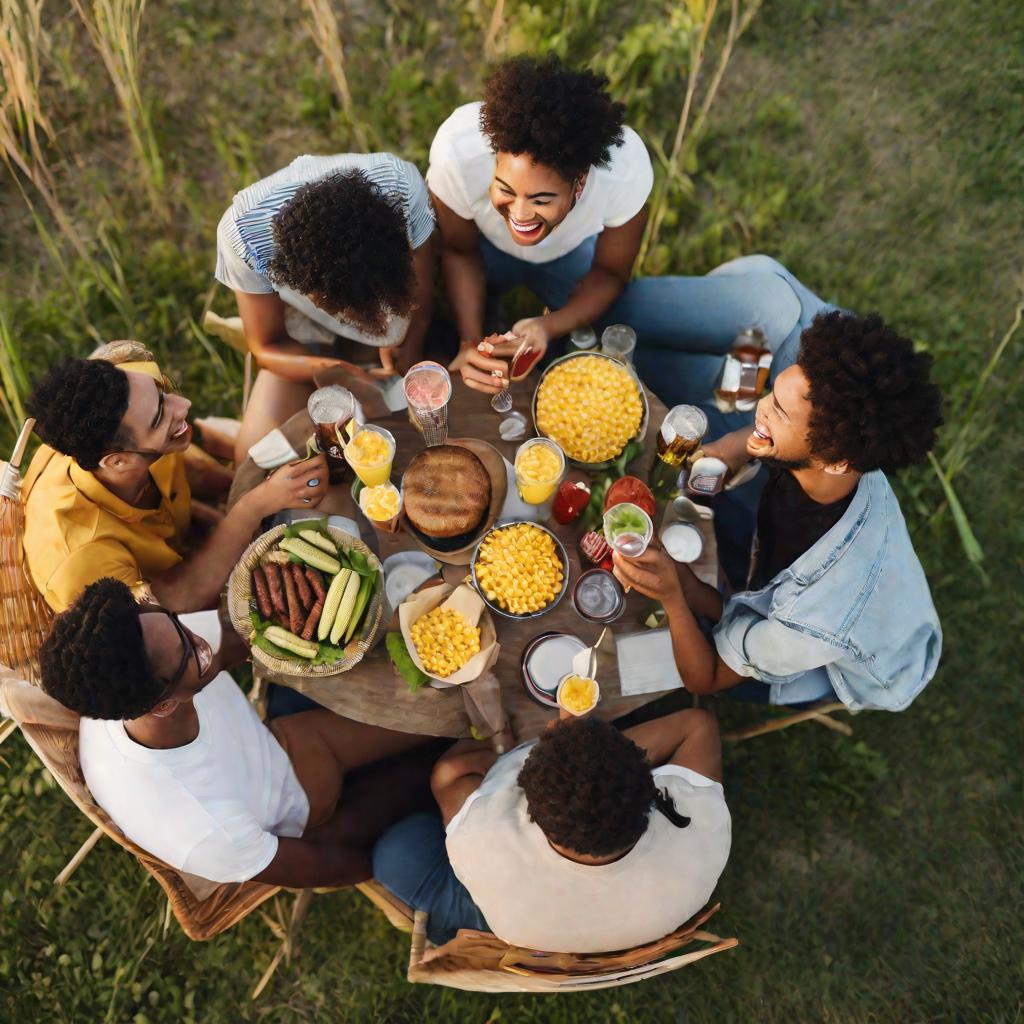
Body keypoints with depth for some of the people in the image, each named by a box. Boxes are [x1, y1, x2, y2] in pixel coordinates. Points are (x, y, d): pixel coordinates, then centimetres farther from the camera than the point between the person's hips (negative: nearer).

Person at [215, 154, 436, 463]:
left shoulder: (401, 184, -34)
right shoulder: (244, 232, -34)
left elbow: (420, 309, -18)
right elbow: (268, 346, -20)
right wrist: (329, 371, -39)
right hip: (302, 351, -1)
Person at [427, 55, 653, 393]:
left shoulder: (626, 171, -41)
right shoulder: (456, 154, -42)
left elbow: (609, 273, -22)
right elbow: (460, 252, -21)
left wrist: (546, 327, -41)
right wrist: (470, 342, -38)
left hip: (576, 251, 0)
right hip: (488, 244, 0)